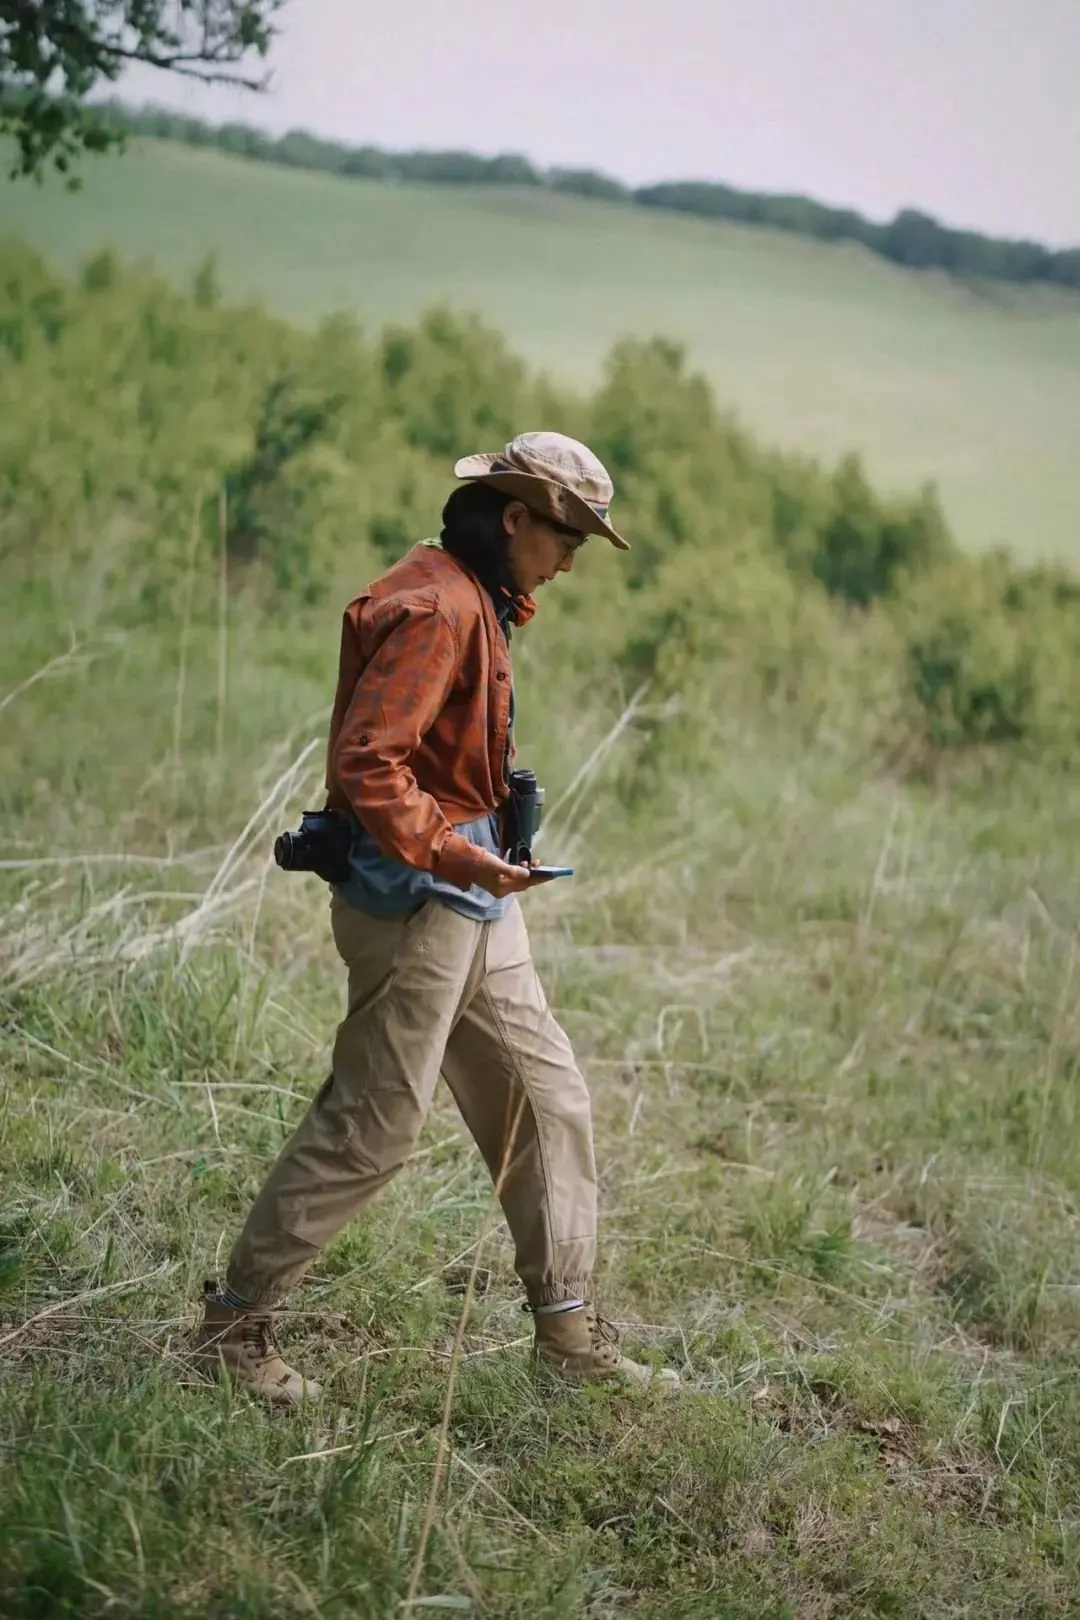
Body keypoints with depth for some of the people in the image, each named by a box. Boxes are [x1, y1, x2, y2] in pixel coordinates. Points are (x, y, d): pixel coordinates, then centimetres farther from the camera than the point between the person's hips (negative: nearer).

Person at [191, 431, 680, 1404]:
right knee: (371, 1128, -4)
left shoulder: (477, 603, 15)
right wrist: (453, 854, -27)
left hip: (472, 897, 11)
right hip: (411, 898, -11)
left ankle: (567, 1331, 21)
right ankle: (235, 1325, 11)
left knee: (549, 1099, 12)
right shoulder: (433, 608, -18)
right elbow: (365, 765, -26)